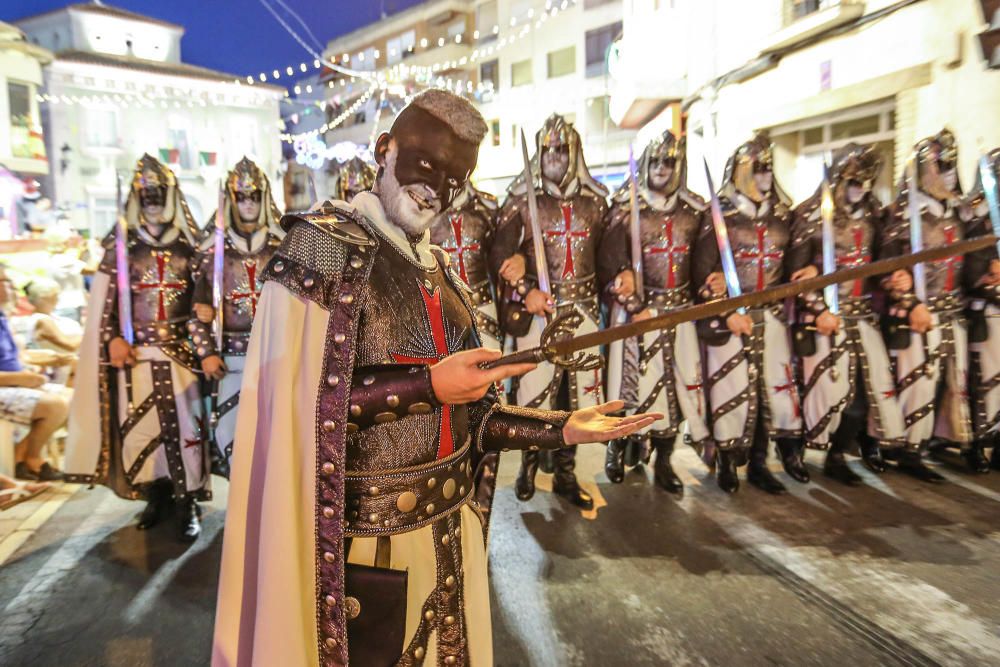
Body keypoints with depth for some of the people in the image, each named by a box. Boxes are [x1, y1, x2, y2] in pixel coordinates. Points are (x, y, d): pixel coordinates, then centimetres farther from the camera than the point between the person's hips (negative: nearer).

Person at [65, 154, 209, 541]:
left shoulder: (190, 244, 6)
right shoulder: (121, 244, 7)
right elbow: (103, 301, 6)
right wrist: (112, 339, -5)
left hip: (181, 350, -1)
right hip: (135, 351, 1)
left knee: (184, 424, -4)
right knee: (141, 425, 6)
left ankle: (187, 505, 7)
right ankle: (156, 496, 22)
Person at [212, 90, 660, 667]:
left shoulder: (439, 269, 8)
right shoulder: (325, 242, -11)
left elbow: (464, 415, 8)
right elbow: (297, 402, -21)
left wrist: (563, 428, 0)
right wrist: (427, 384, -22)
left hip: (446, 531, 7)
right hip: (363, 545, -6)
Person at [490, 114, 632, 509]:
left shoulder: (594, 199, 10)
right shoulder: (521, 198, -1)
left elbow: (605, 248, 13)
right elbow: (500, 252, -7)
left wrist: (621, 273, -7)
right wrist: (525, 290, -19)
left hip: (582, 309, 4)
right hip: (537, 309, -3)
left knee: (579, 390, 8)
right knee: (534, 390, -1)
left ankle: (565, 473, 25)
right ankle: (529, 462, 27)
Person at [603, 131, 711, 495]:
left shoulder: (694, 209, 9)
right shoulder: (626, 205, -1)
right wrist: (631, 300, -17)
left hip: (679, 308, 4)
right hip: (637, 305, -3)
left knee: (678, 378, 4)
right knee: (633, 377, -2)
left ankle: (663, 462, 18)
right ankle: (617, 448, 22)